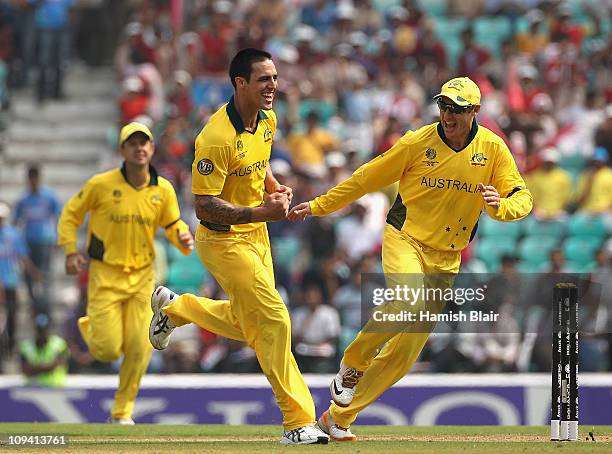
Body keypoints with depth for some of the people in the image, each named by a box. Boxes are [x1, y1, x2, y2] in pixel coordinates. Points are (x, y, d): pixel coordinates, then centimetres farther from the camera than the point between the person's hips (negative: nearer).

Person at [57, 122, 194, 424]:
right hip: (105, 276, -3)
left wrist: (183, 239, -13)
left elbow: (173, 225, 10)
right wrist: (70, 252, -10)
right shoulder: (101, 184, -10)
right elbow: (70, 215, 1)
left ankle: (122, 412, 16)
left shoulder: (163, 190, -1)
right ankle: (89, 327, 31)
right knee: (107, 351, -7)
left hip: (142, 276, 3)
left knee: (139, 349, -3)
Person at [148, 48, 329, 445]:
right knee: (273, 321, -13)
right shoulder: (217, 137, -26)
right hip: (222, 240, -9)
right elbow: (204, 206, -25)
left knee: (248, 324, 20)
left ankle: (174, 307, 42)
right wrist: (261, 212, -33)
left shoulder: (267, 120, 0)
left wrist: (274, 187, 2)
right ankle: (298, 423, -8)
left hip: (256, 234, 9)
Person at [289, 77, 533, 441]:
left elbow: (523, 198, -3)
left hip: (446, 257, 3)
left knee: (406, 351, 1)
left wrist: (499, 205, -26)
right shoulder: (418, 142, -8)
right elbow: (367, 179, 1)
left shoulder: (493, 148, -3)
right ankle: (354, 363, -8)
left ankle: (339, 417, 12)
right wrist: (318, 206, 4)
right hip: (405, 238, -3)